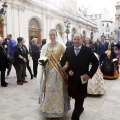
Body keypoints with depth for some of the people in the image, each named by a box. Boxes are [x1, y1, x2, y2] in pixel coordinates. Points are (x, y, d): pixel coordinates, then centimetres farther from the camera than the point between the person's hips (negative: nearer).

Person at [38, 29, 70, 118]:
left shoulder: (60, 45, -5)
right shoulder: (45, 46, 4)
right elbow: (42, 58, 8)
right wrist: (42, 65, -9)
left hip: (57, 71, -3)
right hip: (47, 70, 3)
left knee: (57, 90, 5)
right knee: (48, 90, 10)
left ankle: (57, 109, 22)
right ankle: (48, 110, 26)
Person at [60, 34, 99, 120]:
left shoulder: (88, 50, -6)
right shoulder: (68, 50, 1)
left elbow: (96, 63, -3)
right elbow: (62, 62, 8)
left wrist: (89, 74, -10)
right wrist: (67, 70, -7)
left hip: (82, 78, -2)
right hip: (71, 78, 3)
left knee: (80, 98, 5)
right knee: (75, 96, 16)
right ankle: (80, 108, 45)